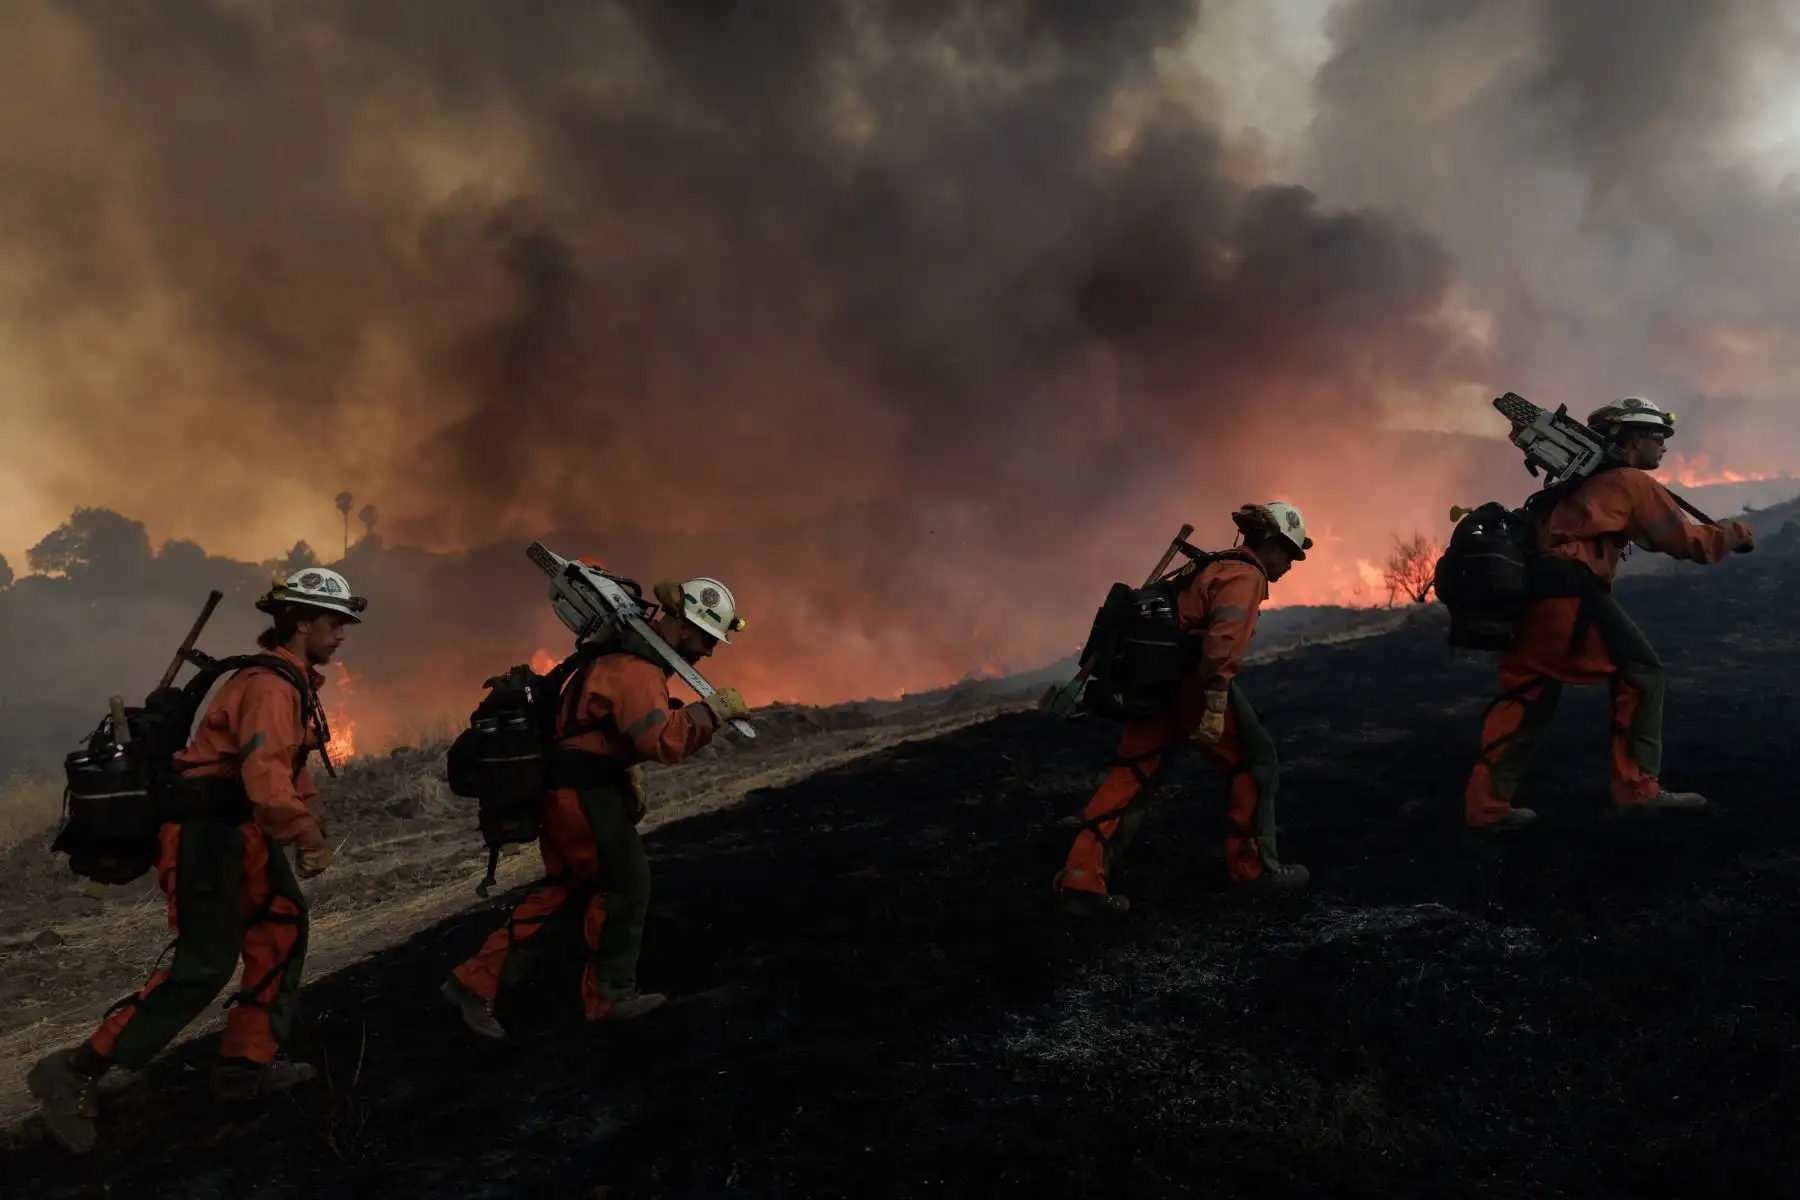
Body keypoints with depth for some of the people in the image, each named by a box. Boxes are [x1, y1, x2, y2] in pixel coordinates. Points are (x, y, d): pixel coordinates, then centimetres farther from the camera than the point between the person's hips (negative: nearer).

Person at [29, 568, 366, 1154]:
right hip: (204, 830, -10)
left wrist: (307, 825, 9)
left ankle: (247, 1061, 18)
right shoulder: (270, 686, -20)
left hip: (238, 827, 10)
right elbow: (267, 780, -31)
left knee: (282, 925, 10)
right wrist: (308, 837, -18)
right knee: (205, 965, -9)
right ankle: (75, 1073, -1)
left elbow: (288, 767, 20)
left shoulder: (293, 682, 13)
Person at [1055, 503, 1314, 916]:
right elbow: (1224, 640, -21)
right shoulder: (1246, 575, -5)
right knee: (1256, 761, 8)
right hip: (1193, 682, -9)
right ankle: (1253, 866, 15)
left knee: (1132, 776, 5)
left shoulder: (1218, 567, 25)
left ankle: (1082, 878, -1)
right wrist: (1215, 704, -28)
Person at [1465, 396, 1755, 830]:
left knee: (1527, 696, 10)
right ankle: (1638, 789, 4)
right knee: (1641, 673, 6)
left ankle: (1487, 804, 6)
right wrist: (1738, 533, 24)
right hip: (1573, 591, -8)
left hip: (1532, 592, 8)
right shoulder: (1633, 482, 6)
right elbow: (1688, 541, 10)